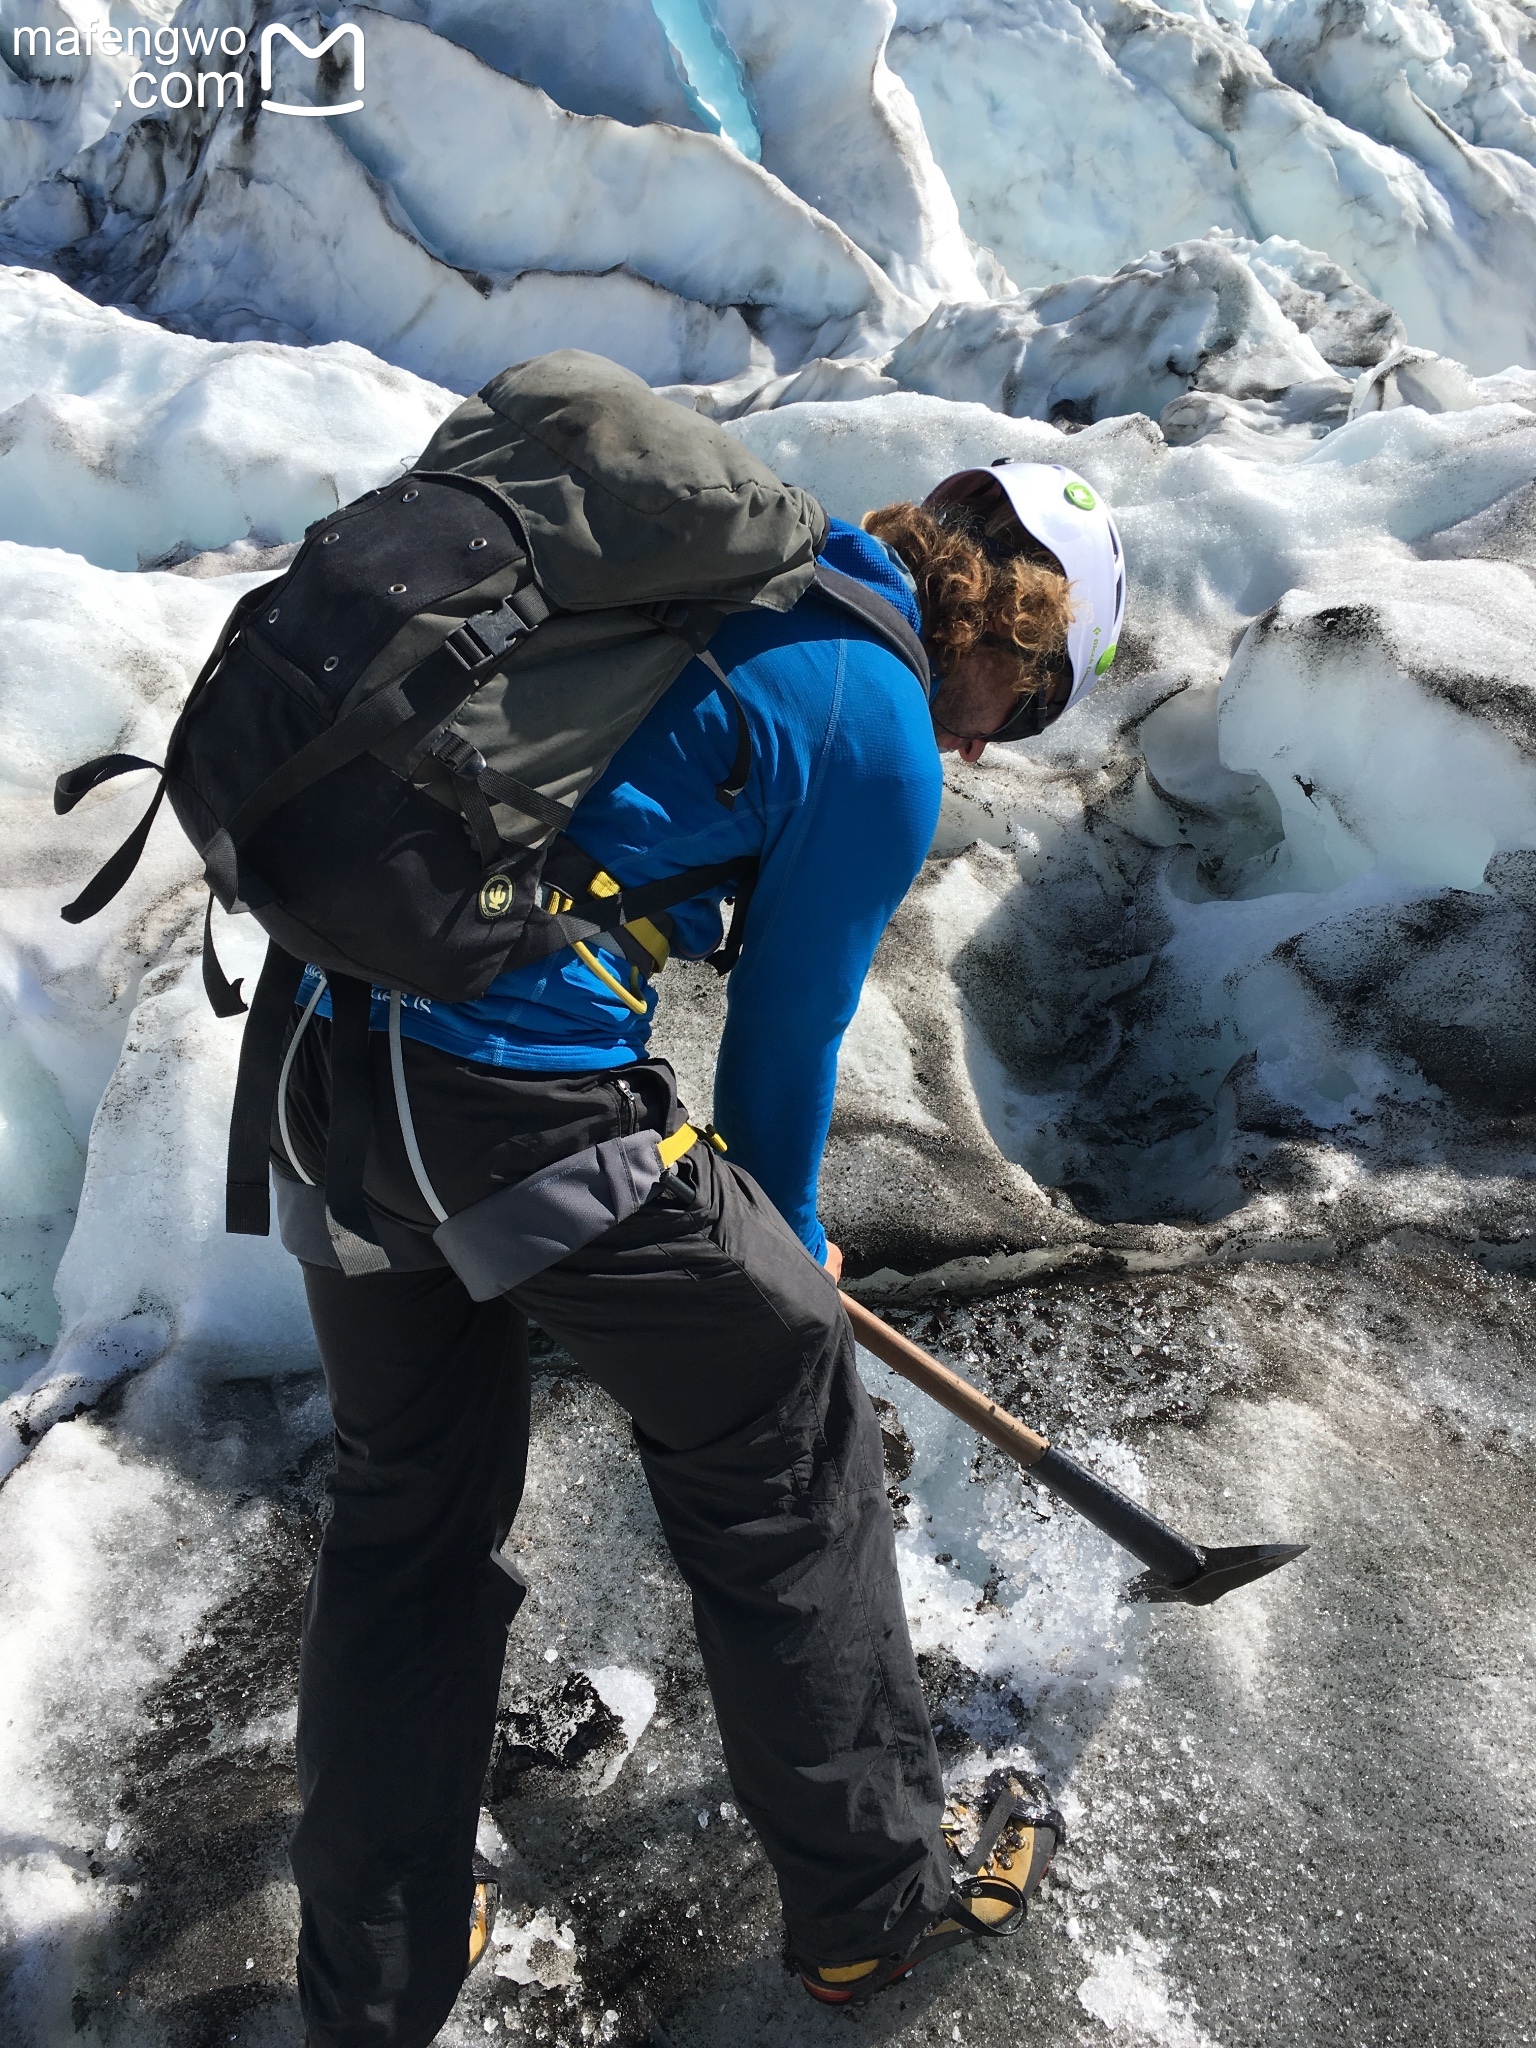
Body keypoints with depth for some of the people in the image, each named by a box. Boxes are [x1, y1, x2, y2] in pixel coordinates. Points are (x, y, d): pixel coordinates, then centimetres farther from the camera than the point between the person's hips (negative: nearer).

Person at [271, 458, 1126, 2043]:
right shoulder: (885, 749, -6)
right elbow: (787, 1031, 1)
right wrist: (789, 1244, 21)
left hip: (319, 1046, 9)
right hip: (519, 1102, -8)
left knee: (405, 1502, 22)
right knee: (781, 1443, 13)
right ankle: (873, 1902, 34)